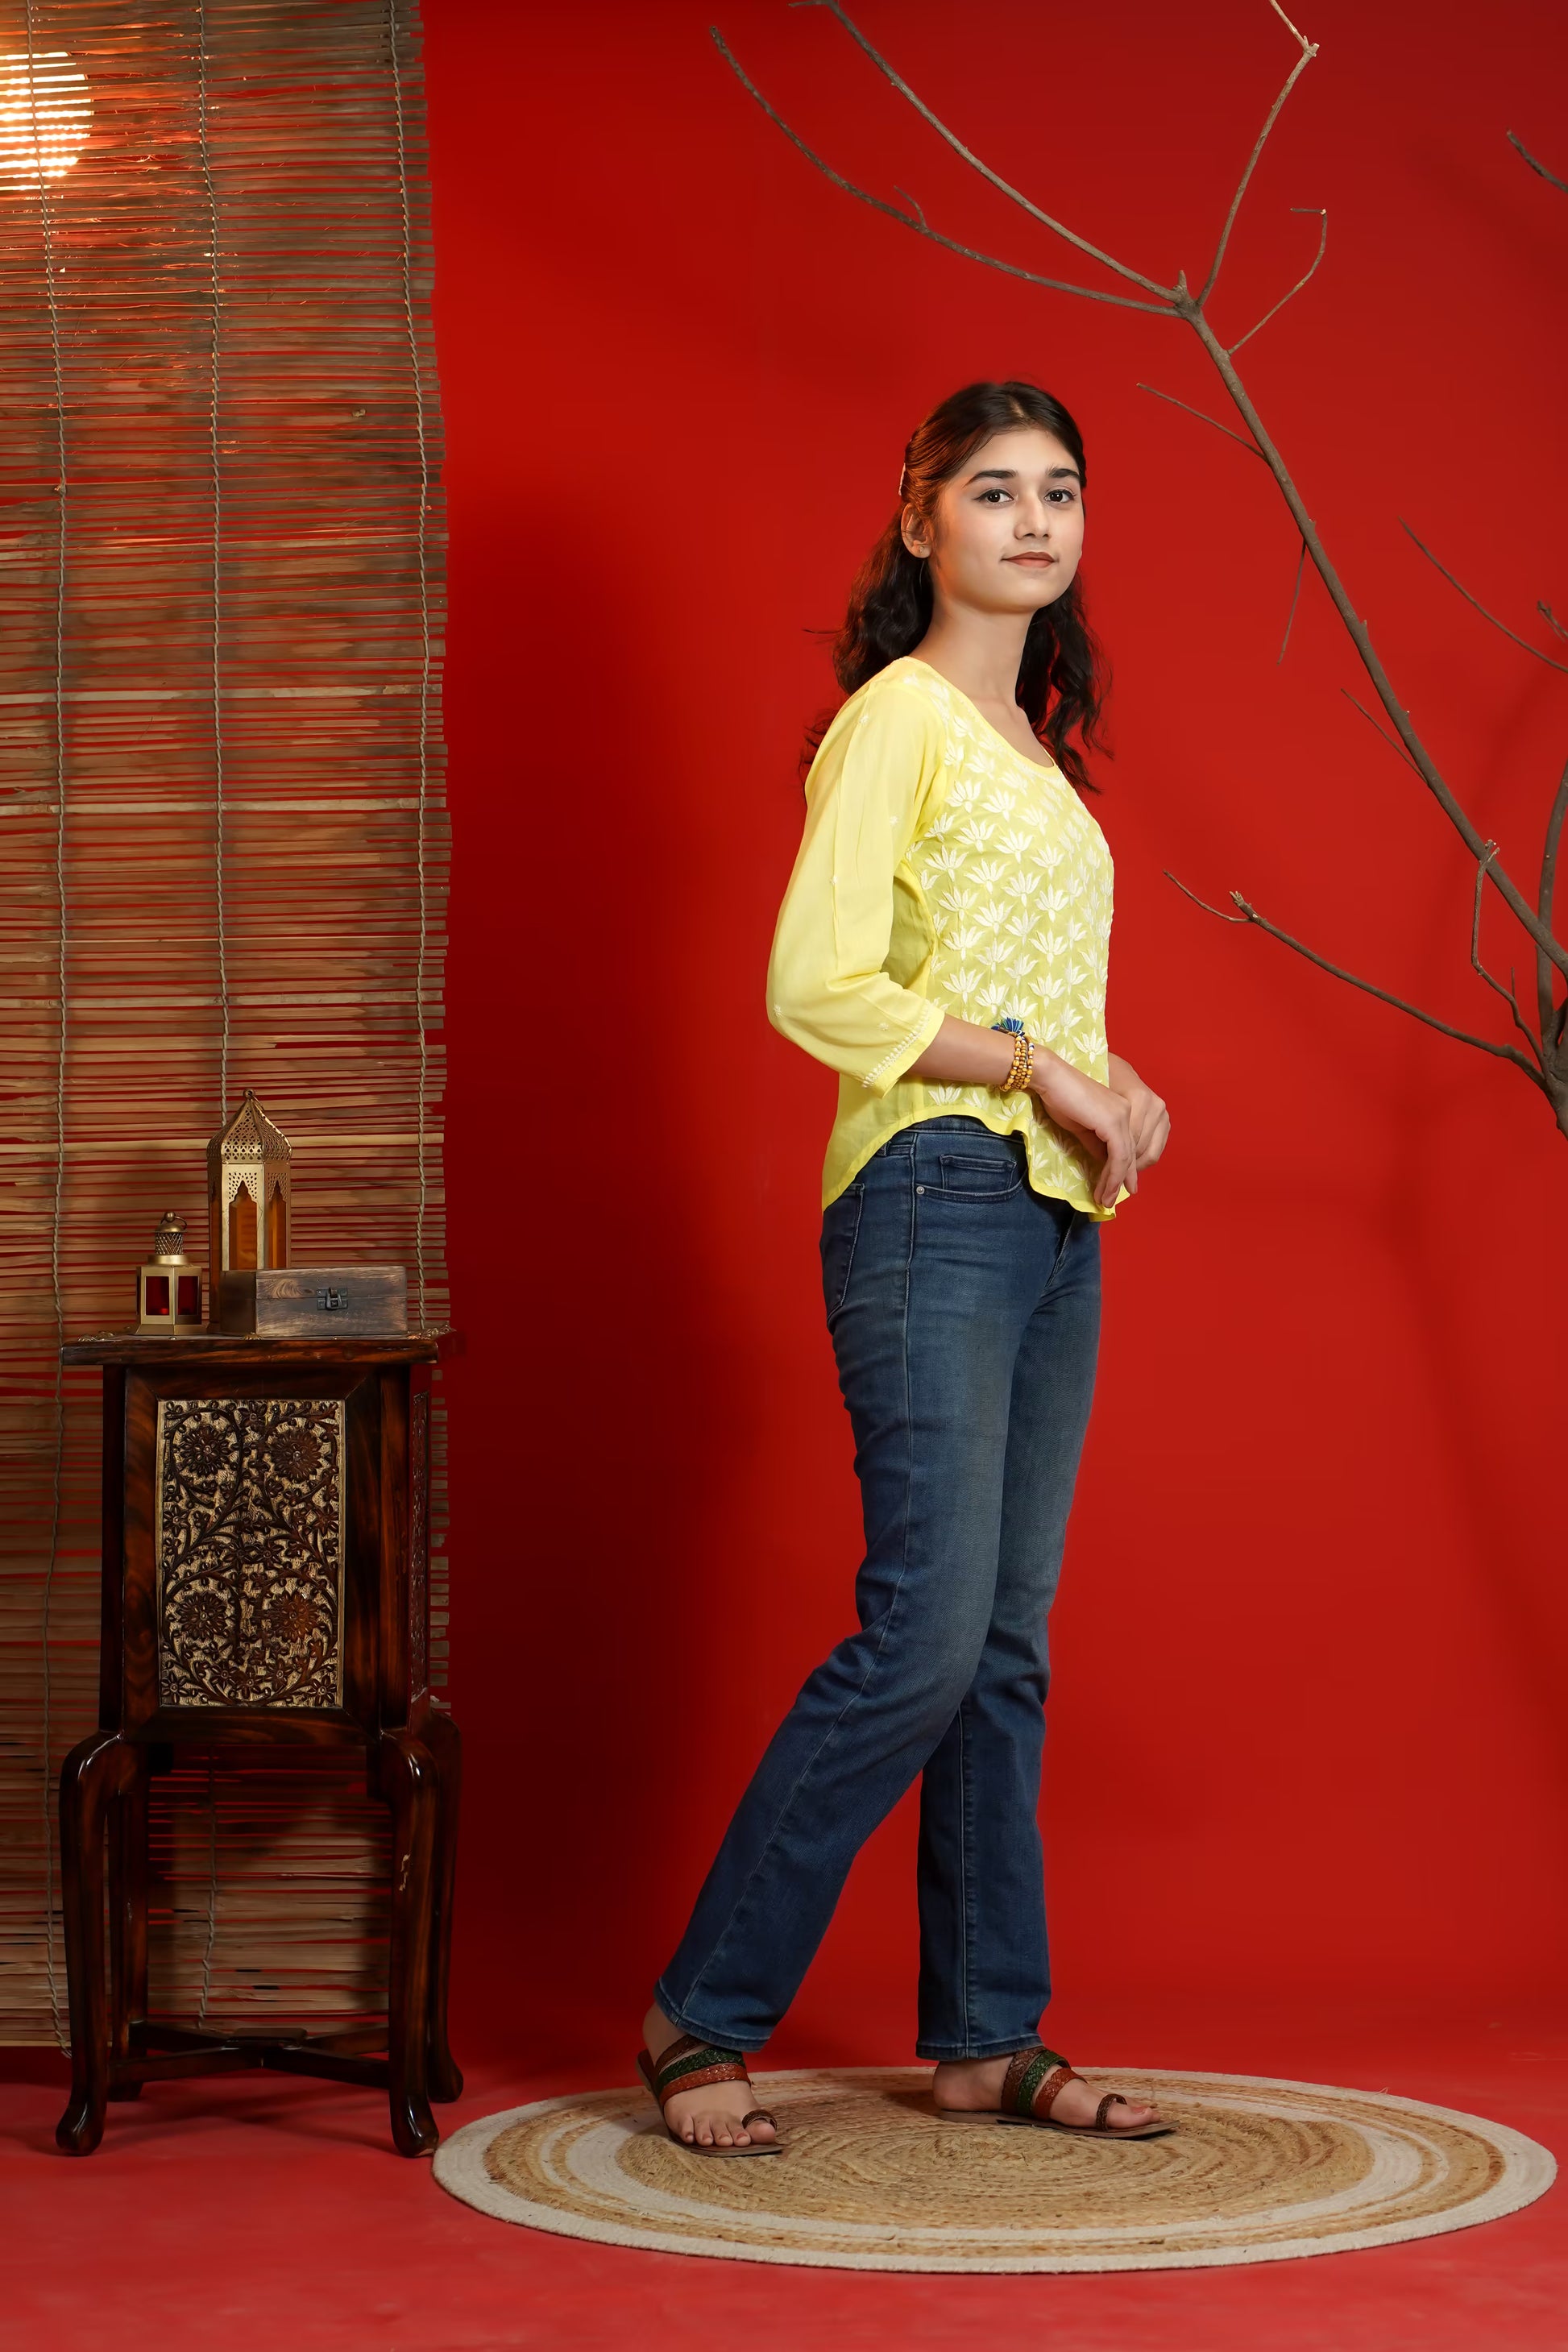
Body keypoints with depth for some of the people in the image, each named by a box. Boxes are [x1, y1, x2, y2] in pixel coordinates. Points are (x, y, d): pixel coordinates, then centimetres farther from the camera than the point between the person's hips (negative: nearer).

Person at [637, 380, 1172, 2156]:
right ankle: (702, 2019, -2)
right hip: (935, 1203, -8)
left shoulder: (1031, 744, 20)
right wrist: (1035, 1064, -15)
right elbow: (816, 986, -15)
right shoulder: (897, 715, -5)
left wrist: (1111, 1094, 6)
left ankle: (985, 2039, 14)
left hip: (1053, 1214, 8)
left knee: (1008, 1648, 8)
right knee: (925, 1635, -13)